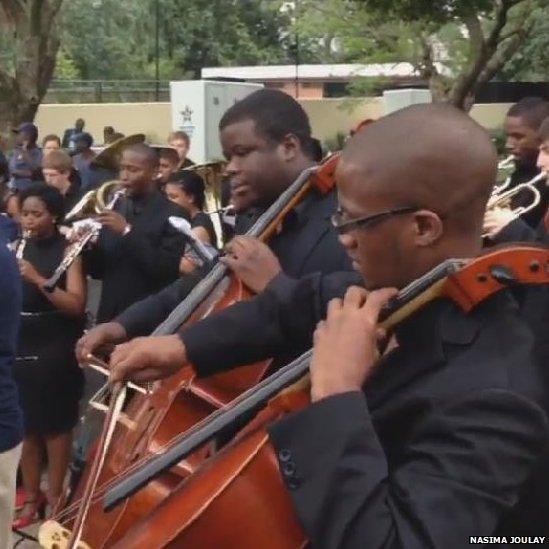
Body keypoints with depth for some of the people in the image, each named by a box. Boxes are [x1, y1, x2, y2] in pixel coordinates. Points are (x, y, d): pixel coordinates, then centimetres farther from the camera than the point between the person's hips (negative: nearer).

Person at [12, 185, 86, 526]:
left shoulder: (68, 250, -4)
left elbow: (76, 305, -14)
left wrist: (39, 280, -23)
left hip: (55, 349, -4)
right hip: (19, 346, 4)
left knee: (55, 425, 2)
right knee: (25, 425, 7)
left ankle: (54, 497, 13)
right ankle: (31, 497, 18)